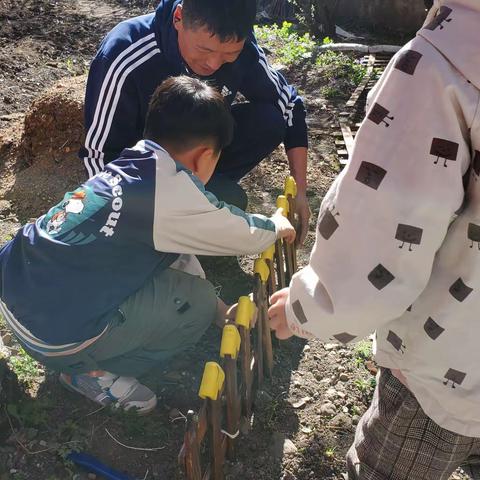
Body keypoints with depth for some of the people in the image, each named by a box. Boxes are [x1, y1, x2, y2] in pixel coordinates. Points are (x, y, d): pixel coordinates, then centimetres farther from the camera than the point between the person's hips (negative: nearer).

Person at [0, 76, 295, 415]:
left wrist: (223, 310, 24)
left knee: (169, 254, 15)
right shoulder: (173, 192, -18)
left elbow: (178, 250, 18)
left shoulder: (134, 169, 8)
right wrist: (277, 227, 20)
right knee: (197, 301, -1)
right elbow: (244, 233, -3)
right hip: (53, 332, -9)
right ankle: (90, 372, 4)